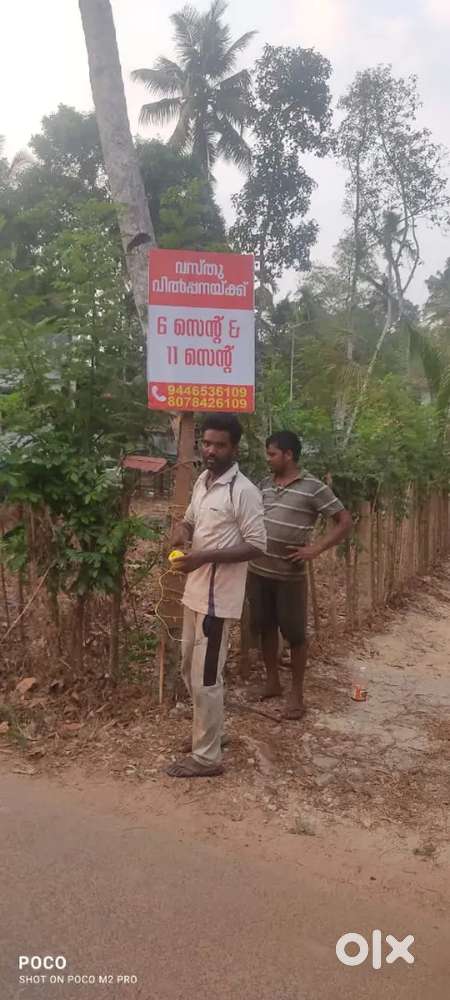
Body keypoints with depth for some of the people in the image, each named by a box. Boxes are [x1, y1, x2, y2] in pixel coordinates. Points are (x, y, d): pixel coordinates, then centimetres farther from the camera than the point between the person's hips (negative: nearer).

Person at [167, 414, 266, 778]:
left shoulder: (244, 491, -17)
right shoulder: (202, 481, 9)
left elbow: (257, 546, -18)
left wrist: (205, 557, -24)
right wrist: (181, 534, -2)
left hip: (218, 597, -9)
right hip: (195, 590, 9)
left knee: (205, 678, 0)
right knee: (190, 669, 19)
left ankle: (206, 757, 14)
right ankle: (210, 732, 37)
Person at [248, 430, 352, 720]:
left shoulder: (313, 487, -11)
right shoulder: (266, 484, 7)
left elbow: (346, 522, -9)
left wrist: (316, 549, -16)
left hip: (290, 575, -5)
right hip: (258, 571, 6)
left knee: (294, 633, 5)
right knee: (265, 628, 15)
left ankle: (297, 694, 19)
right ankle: (273, 683, 31)